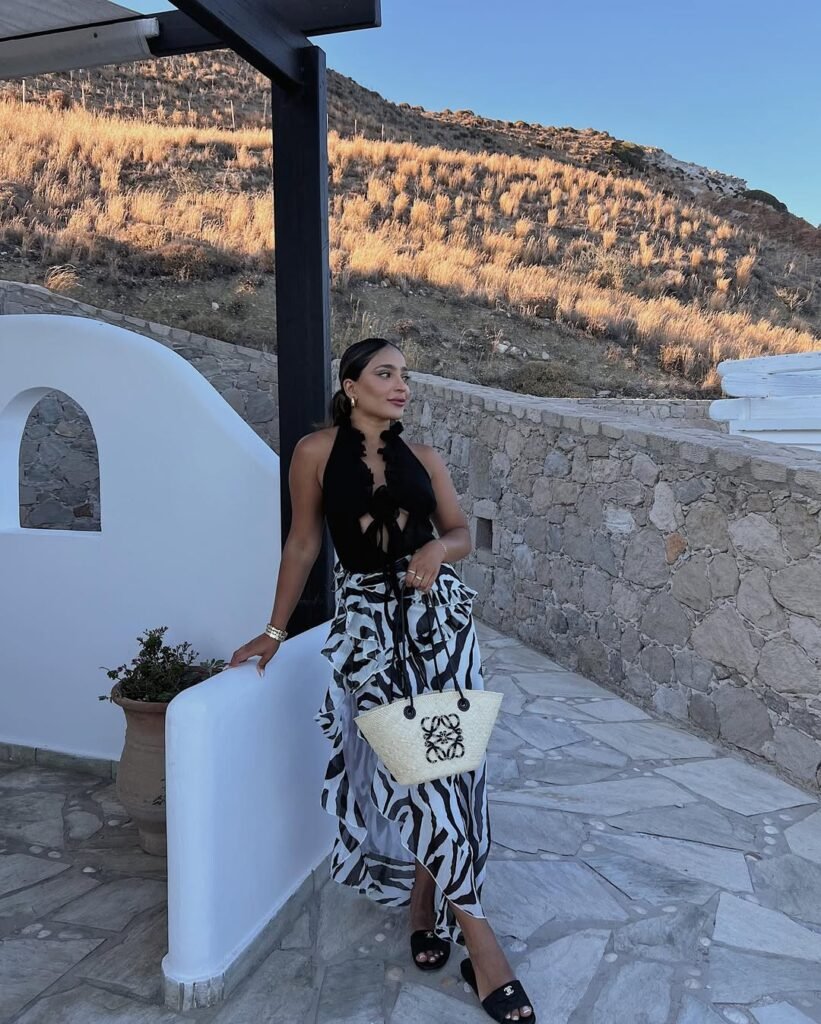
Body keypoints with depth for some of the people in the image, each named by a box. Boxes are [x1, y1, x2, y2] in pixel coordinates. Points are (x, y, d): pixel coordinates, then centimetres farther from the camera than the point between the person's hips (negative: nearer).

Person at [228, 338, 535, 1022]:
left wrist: (438, 549, -15)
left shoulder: (424, 458, 9)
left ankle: (427, 898, 21)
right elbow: (304, 541, 4)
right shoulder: (319, 450, 0)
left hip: (438, 611, 3)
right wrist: (275, 630, 5)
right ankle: (476, 931, 2)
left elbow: (462, 533, 9)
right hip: (369, 618, -3)